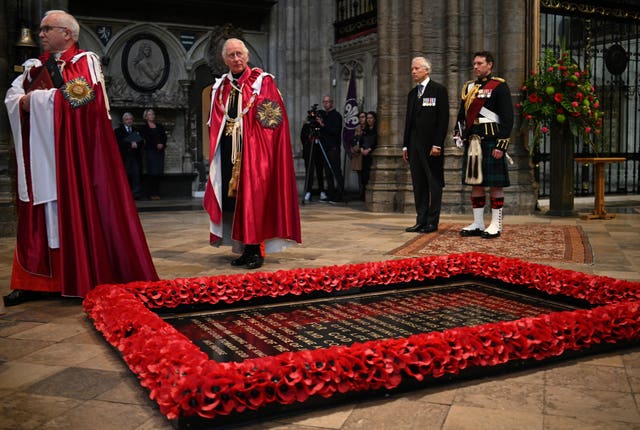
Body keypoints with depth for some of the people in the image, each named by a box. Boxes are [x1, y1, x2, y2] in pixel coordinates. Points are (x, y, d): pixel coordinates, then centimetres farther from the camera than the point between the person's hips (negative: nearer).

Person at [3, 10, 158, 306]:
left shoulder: (86, 61, 0)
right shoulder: (37, 67, 19)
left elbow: (83, 96, -16)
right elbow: (11, 96, 13)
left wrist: (38, 98, -9)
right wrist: (24, 102, -10)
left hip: (74, 151, -6)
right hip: (39, 153, 6)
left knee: (78, 211, -4)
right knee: (40, 215, 4)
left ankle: (83, 279, 3)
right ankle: (35, 281, 8)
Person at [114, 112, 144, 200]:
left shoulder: (136, 130, 19)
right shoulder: (118, 131, 7)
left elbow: (142, 142, 9)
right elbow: (119, 143, -8)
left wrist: (136, 144, -12)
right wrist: (130, 144, -15)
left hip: (136, 157, 3)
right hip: (124, 157, -2)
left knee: (136, 175, -6)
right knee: (126, 175, -4)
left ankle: (136, 194, -5)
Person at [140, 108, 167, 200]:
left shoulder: (159, 126, 19)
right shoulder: (144, 127, 7)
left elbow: (164, 136, 10)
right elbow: (146, 138, -6)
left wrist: (162, 144, -9)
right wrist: (156, 145, -15)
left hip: (160, 151, 4)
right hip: (150, 151, -4)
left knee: (158, 173, -1)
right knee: (152, 172, -9)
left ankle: (157, 193, 2)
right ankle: (152, 193, -8)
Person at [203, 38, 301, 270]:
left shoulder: (262, 81, -1)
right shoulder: (221, 87, 14)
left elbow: (274, 119, -6)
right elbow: (215, 124, 15)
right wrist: (215, 150, 6)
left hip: (254, 150, -5)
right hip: (229, 152, 5)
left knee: (253, 197, -7)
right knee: (233, 198, 5)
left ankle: (256, 249, 0)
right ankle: (246, 248, 13)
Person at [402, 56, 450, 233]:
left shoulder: (439, 90, -2)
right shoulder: (412, 93, 17)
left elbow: (443, 119, -9)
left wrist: (437, 144, -16)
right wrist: (406, 145, 12)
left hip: (432, 145, -7)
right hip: (415, 145, 7)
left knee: (434, 184, -1)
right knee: (418, 184, 7)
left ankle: (432, 222, 3)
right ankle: (421, 220, 11)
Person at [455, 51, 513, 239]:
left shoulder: (499, 86, -3)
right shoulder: (469, 87, 16)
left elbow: (508, 118, -9)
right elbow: (462, 114, 23)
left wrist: (501, 145, -15)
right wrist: (459, 133, 6)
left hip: (491, 141, -6)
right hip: (472, 141, 7)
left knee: (495, 184, -1)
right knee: (475, 182, 9)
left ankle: (496, 225, 6)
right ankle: (478, 224, 16)